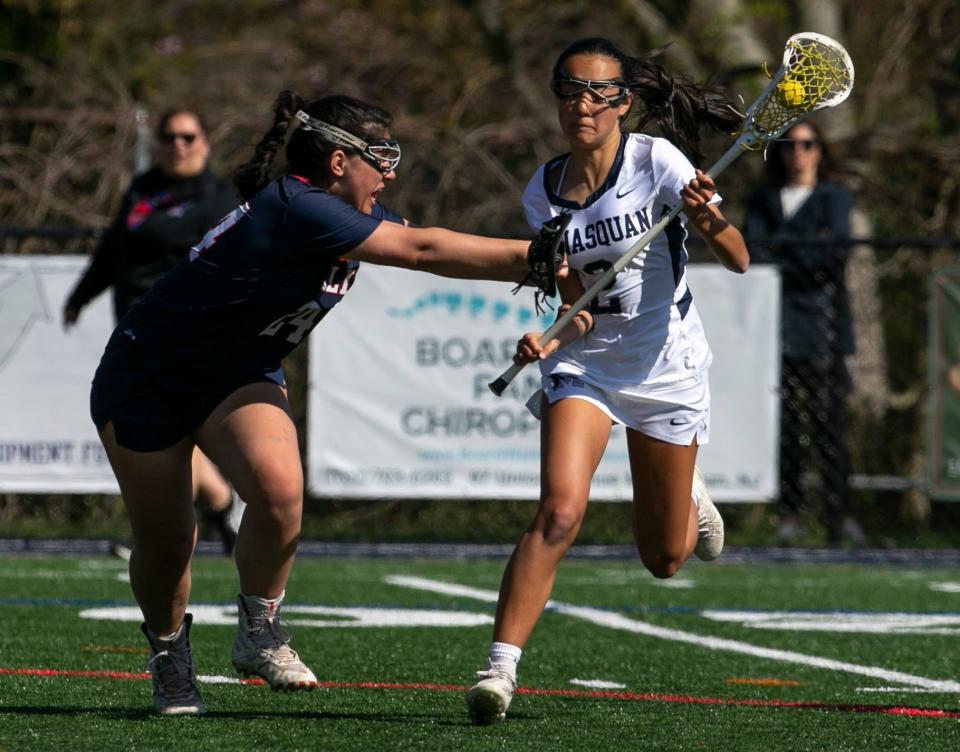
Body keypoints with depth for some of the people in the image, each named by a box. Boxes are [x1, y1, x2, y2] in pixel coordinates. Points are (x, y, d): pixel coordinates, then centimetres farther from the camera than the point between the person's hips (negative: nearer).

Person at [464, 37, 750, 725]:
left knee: (663, 559, 10)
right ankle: (500, 667, -23)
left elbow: (739, 261, -19)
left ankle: (686, 496, 46)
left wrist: (708, 220, -40)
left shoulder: (657, 160, -13)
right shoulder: (544, 193, -3)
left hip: (667, 368, -1)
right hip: (585, 365, 1)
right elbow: (577, 303, -1)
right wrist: (553, 336, -23)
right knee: (559, 513, -25)